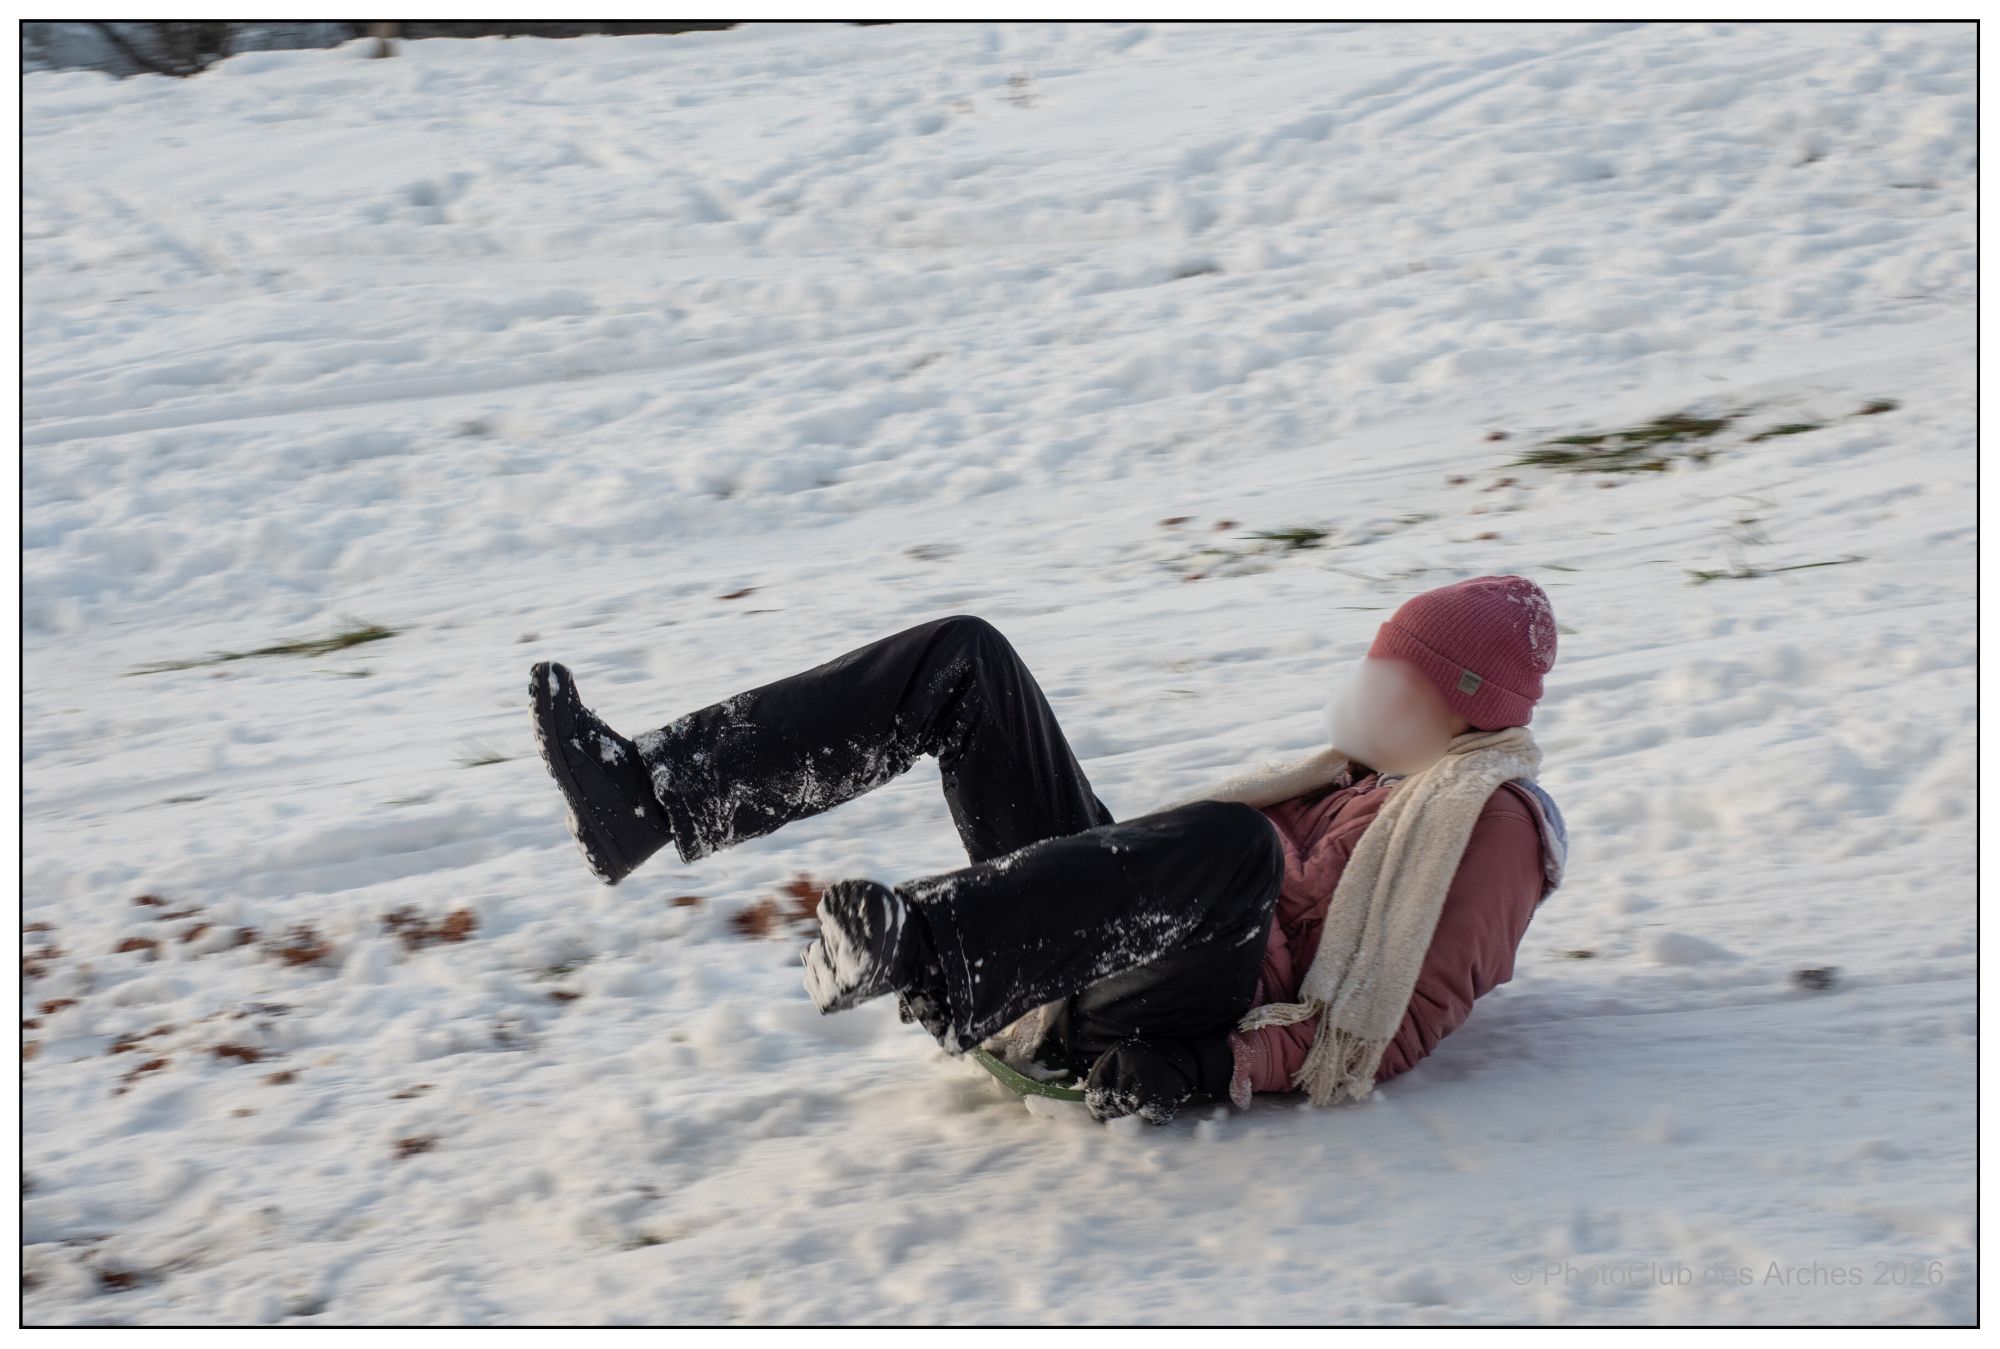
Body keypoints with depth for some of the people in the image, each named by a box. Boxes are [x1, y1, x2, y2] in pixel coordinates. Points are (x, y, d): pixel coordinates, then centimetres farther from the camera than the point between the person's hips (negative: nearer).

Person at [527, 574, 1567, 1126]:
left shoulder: (1492, 825, 2)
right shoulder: (1370, 775, 30)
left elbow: (1408, 1022, -13)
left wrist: (1217, 1070, -24)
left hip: (1179, 1009, -9)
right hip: (1087, 964, 9)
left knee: (1237, 841, -42)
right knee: (962, 657, -1)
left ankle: (914, 952, -57)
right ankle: (647, 798, -15)